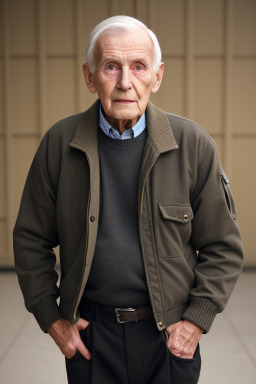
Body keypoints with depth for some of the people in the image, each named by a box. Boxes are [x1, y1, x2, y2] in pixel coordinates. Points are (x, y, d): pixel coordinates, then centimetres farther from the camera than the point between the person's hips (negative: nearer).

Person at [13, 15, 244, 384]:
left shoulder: (193, 144, -7)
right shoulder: (59, 143, -5)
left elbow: (223, 246, -1)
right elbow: (31, 240, 3)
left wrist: (197, 319, -6)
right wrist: (51, 318, 0)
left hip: (170, 331, 0)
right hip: (88, 329, 1)